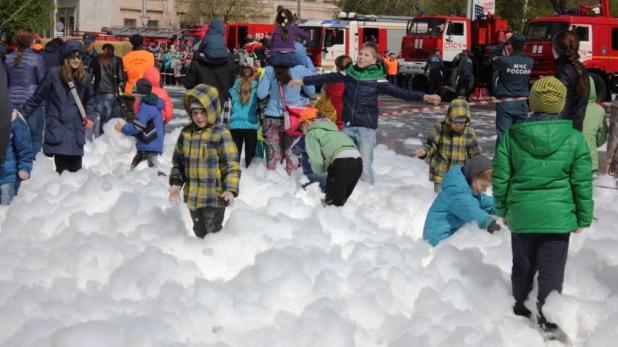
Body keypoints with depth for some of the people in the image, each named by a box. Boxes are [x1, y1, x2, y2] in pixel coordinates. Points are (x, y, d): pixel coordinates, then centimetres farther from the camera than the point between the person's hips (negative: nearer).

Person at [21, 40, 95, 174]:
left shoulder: (85, 77, 6)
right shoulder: (54, 74, -6)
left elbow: (90, 99, 21)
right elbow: (38, 96, 0)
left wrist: (89, 116, 7)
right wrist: (23, 114, 1)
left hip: (77, 129, 4)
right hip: (58, 128, -4)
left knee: (76, 169, 9)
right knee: (63, 169, -10)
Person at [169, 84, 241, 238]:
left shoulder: (220, 134, -12)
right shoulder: (186, 133, 5)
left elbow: (231, 165, -13)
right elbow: (178, 162, 13)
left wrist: (230, 189, -25)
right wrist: (176, 182, -1)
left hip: (214, 197, -6)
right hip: (192, 196, 6)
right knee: (199, 233, 19)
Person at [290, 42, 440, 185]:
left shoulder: (377, 79, -6)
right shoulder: (349, 73, 2)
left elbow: (399, 92, -10)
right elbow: (327, 78, 8)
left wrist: (424, 97, -20)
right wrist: (302, 81, 10)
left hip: (366, 128, -3)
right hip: (348, 126, 4)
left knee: (364, 167, -5)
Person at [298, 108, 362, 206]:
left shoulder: (312, 133, 10)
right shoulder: (331, 129, 34)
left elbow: (317, 161, 0)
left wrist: (319, 170, 19)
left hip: (342, 163, -7)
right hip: (357, 162, 7)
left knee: (332, 202, 1)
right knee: (340, 201, 17)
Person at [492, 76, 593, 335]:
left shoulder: (511, 136, -6)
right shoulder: (574, 139, -10)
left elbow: (501, 178, -1)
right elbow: (582, 184, -5)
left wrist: (502, 209, 14)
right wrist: (583, 218, 7)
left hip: (521, 214, 2)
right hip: (557, 216, -2)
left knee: (522, 266, 20)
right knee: (551, 271, 7)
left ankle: (521, 311, 38)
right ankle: (548, 322, 12)